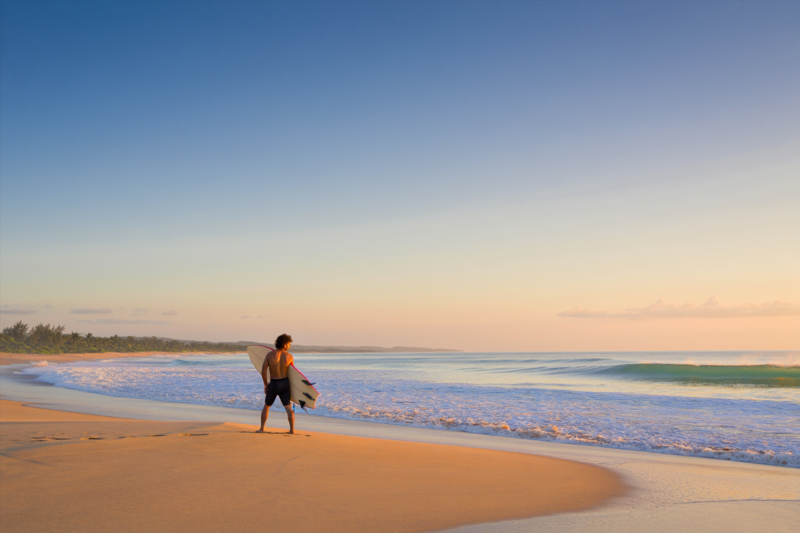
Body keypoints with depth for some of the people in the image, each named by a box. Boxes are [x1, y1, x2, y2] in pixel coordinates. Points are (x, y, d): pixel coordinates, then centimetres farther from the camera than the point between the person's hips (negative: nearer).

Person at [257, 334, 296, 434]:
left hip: (273, 385, 0)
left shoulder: (269, 355, -11)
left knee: (266, 406, 18)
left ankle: (262, 429, 21)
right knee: (288, 408, 2)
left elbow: (263, 372, -11)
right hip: (285, 383, 0)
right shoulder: (290, 356, -9)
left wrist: (265, 384, 3)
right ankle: (292, 430, -7)